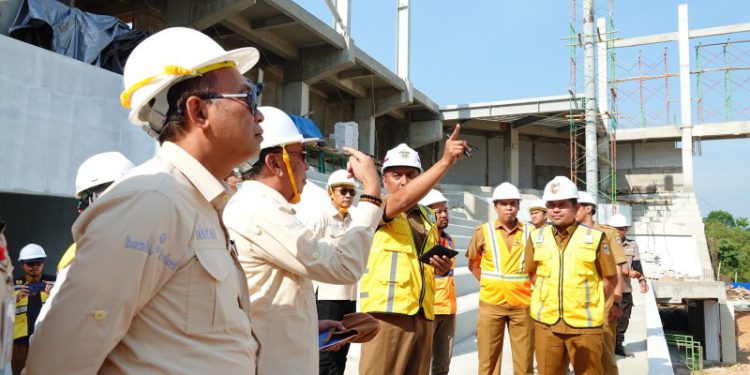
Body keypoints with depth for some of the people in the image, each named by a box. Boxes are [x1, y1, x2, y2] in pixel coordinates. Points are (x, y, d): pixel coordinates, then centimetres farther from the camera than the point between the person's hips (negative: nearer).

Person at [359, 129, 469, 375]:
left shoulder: (428, 216, 17)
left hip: (423, 314, 6)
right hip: (387, 312, -6)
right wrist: (445, 161, -27)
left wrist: (442, 268, 4)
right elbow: (402, 199, -25)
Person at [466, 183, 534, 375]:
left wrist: (531, 285, 1)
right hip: (491, 303, 0)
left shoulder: (530, 232, 3)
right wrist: (489, 284, 3)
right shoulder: (483, 231, 2)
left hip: (522, 304, 1)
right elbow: (473, 264, 12)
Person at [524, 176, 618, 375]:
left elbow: (610, 278, 4)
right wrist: (549, 294, 8)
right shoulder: (537, 237, 4)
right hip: (546, 323, 3)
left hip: (584, 324, -2)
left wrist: (591, 305, 0)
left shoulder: (595, 238, -4)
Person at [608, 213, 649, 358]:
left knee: (623, 318, 13)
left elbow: (636, 264, 2)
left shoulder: (632, 245, 9)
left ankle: (618, 345, 27)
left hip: (625, 289, 5)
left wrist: (641, 279, -14)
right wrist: (628, 272, -20)